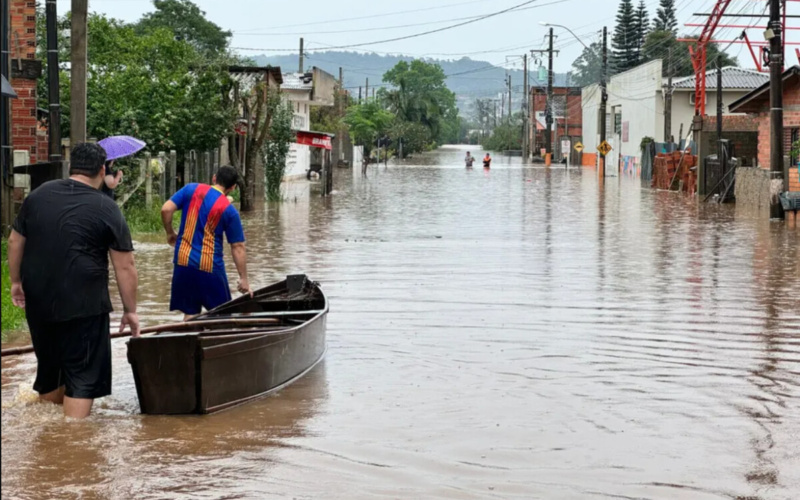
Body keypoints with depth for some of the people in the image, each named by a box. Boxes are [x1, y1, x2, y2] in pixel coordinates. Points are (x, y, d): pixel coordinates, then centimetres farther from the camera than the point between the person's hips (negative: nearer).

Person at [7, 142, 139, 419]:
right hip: (82, 306, -5)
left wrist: (16, 281, 26)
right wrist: (130, 310, 2)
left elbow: (15, 241, 14)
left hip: (38, 302, 6)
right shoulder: (106, 208, -7)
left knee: (48, 369, 21)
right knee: (82, 376, 0)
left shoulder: (38, 195, 6)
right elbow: (125, 267, -7)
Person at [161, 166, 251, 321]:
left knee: (190, 314, 10)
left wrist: (170, 233, 11)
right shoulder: (229, 211, -6)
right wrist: (243, 278, 1)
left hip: (183, 262, 3)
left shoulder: (191, 189, 0)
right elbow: (238, 247, -5)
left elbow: (166, 209, -6)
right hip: (210, 267, -3)